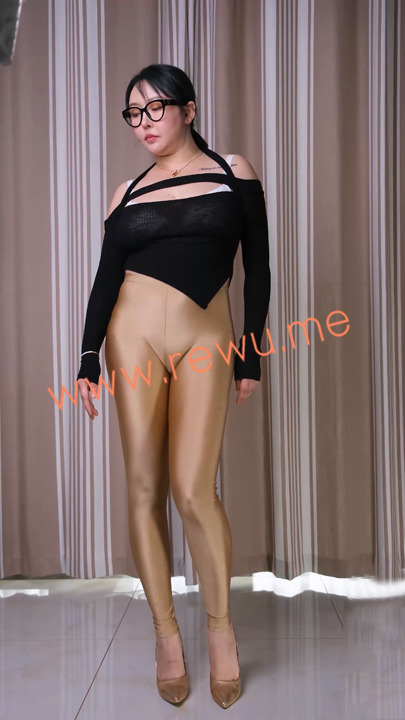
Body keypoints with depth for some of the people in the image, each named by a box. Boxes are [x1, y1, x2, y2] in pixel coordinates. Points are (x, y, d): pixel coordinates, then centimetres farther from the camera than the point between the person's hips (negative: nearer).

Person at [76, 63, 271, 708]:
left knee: (193, 490, -11)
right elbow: (105, 278, 11)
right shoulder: (128, 191, 13)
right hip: (134, 334, 3)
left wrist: (251, 355, 3)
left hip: (206, 340, -2)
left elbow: (257, 269, 6)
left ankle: (221, 625, 12)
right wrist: (88, 359, 5)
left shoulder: (234, 172, 8)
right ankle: (166, 631, 16)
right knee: (144, 487, 1)